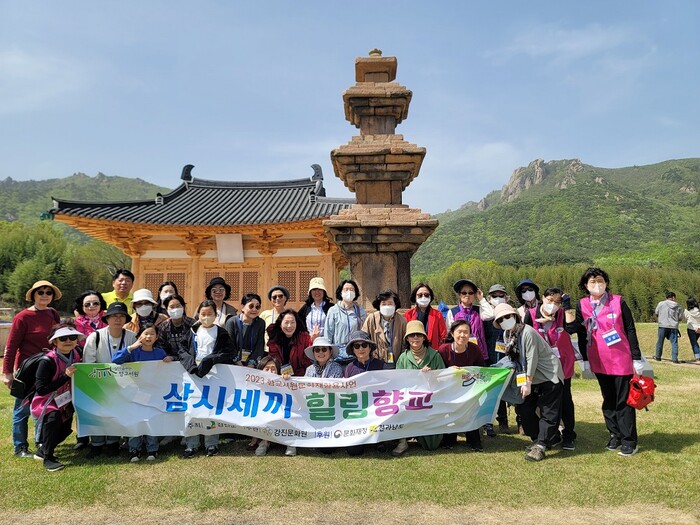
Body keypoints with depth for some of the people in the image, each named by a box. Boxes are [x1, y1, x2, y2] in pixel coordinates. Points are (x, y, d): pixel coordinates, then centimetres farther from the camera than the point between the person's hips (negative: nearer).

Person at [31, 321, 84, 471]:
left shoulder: (76, 356, -7)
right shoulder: (47, 361, -26)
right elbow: (41, 389, -29)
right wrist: (65, 377, -33)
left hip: (65, 403, 7)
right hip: (45, 403, -7)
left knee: (65, 429, 7)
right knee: (53, 416, -34)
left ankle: (43, 450, 37)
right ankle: (48, 458, -19)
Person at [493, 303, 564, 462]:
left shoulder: (527, 332, -22)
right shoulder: (507, 335, 2)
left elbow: (532, 359, -23)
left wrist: (528, 383, -20)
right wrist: (524, 381, 3)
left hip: (550, 375, -8)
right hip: (531, 377, 8)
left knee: (548, 413, -7)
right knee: (525, 409, 5)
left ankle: (540, 446, -5)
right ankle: (537, 440, 20)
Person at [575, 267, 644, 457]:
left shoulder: (618, 302, -5)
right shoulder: (582, 305, 0)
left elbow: (630, 330, -2)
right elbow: (581, 334, 6)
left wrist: (637, 358, -3)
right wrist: (585, 360, 5)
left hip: (621, 360, -3)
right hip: (599, 362, 3)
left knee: (624, 401, 3)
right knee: (608, 400, 13)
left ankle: (629, 441, 11)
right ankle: (615, 435, 24)